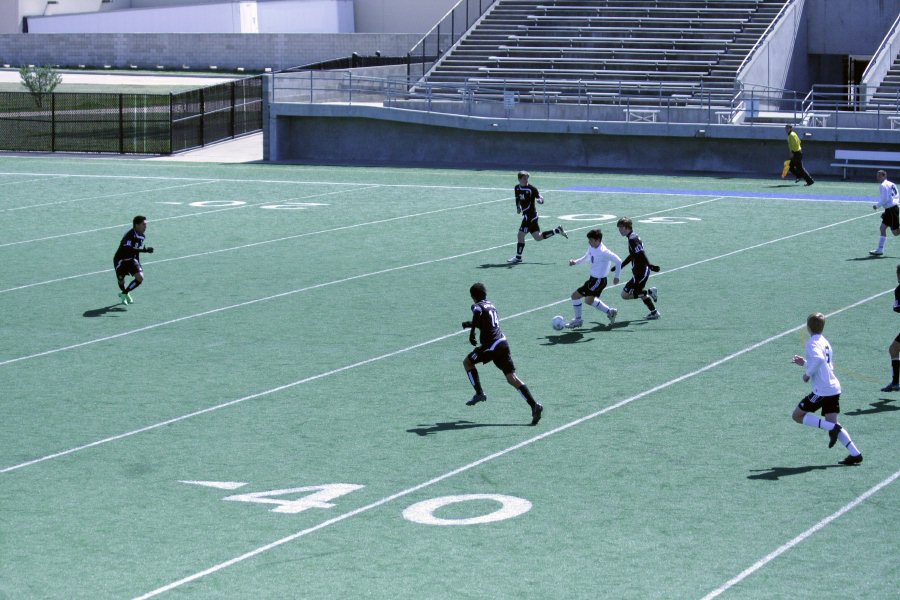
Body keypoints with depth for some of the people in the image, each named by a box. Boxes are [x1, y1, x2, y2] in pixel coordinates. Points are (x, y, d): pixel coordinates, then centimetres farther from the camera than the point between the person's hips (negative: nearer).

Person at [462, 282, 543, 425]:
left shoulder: (478, 306, -3)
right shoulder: (491, 305, 21)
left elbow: (478, 313, -30)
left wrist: (471, 332, -29)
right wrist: (470, 324, 42)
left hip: (491, 346, -7)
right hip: (503, 342, 7)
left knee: (467, 362, 17)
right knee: (512, 378, 1)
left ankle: (479, 393, 12)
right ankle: (534, 405, -12)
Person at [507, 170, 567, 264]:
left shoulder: (531, 189, -13)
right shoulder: (517, 188, 8)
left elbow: (541, 198, -11)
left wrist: (540, 200, -33)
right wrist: (518, 207, 8)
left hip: (530, 215, -8)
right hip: (526, 215, 8)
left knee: (521, 235, -5)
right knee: (538, 237, 13)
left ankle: (518, 257, 7)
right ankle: (557, 230, 24)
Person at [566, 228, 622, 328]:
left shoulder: (603, 252, -25)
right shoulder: (591, 247, -1)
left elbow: (618, 261, -19)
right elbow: (586, 257, 19)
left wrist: (617, 277, -10)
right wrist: (576, 262, 1)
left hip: (599, 280, -9)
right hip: (593, 278, 9)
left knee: (575, 295, -8)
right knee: (590, 300, 27)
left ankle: (577, 320, 6)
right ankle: (610, 312, 41)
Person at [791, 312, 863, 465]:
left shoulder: (812, 343, -12)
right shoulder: (825, 342, 17)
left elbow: (819, 359, -33)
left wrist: (808, 374, -19)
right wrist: (805, 363, 29)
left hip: (822, 390, -9)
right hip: (834, 388, 9)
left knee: (797, 416, 3)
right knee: (832, 423, 11)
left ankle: (832, 428, -12)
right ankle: (855, 453, 0)